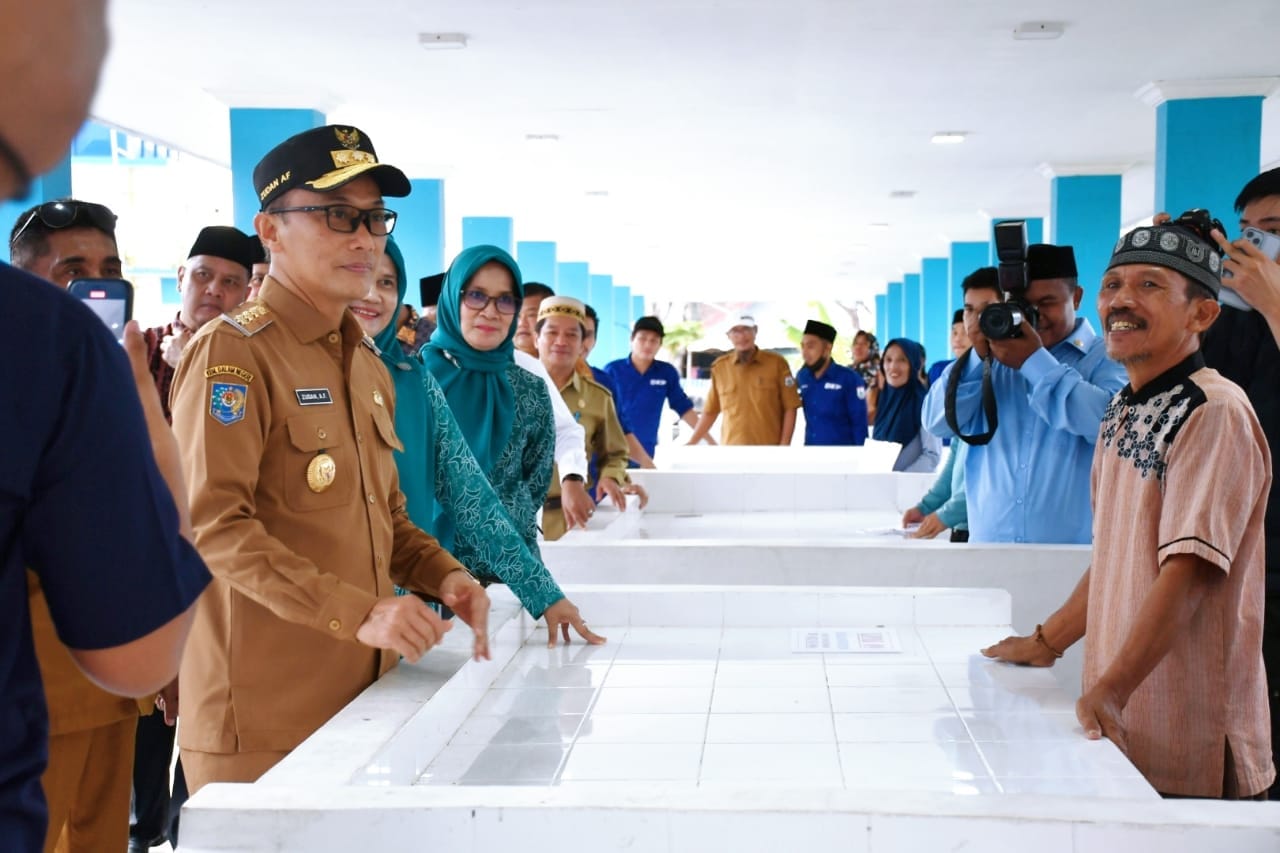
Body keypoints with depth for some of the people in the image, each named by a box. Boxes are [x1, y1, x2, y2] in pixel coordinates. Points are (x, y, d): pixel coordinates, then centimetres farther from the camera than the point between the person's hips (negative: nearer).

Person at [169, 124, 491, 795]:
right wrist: (356, 612, -24)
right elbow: (213, 524, -19)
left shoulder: (368, 364, 15)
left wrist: (443, 574, 2)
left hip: (363, 693, 8)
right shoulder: (233, 352, -11)